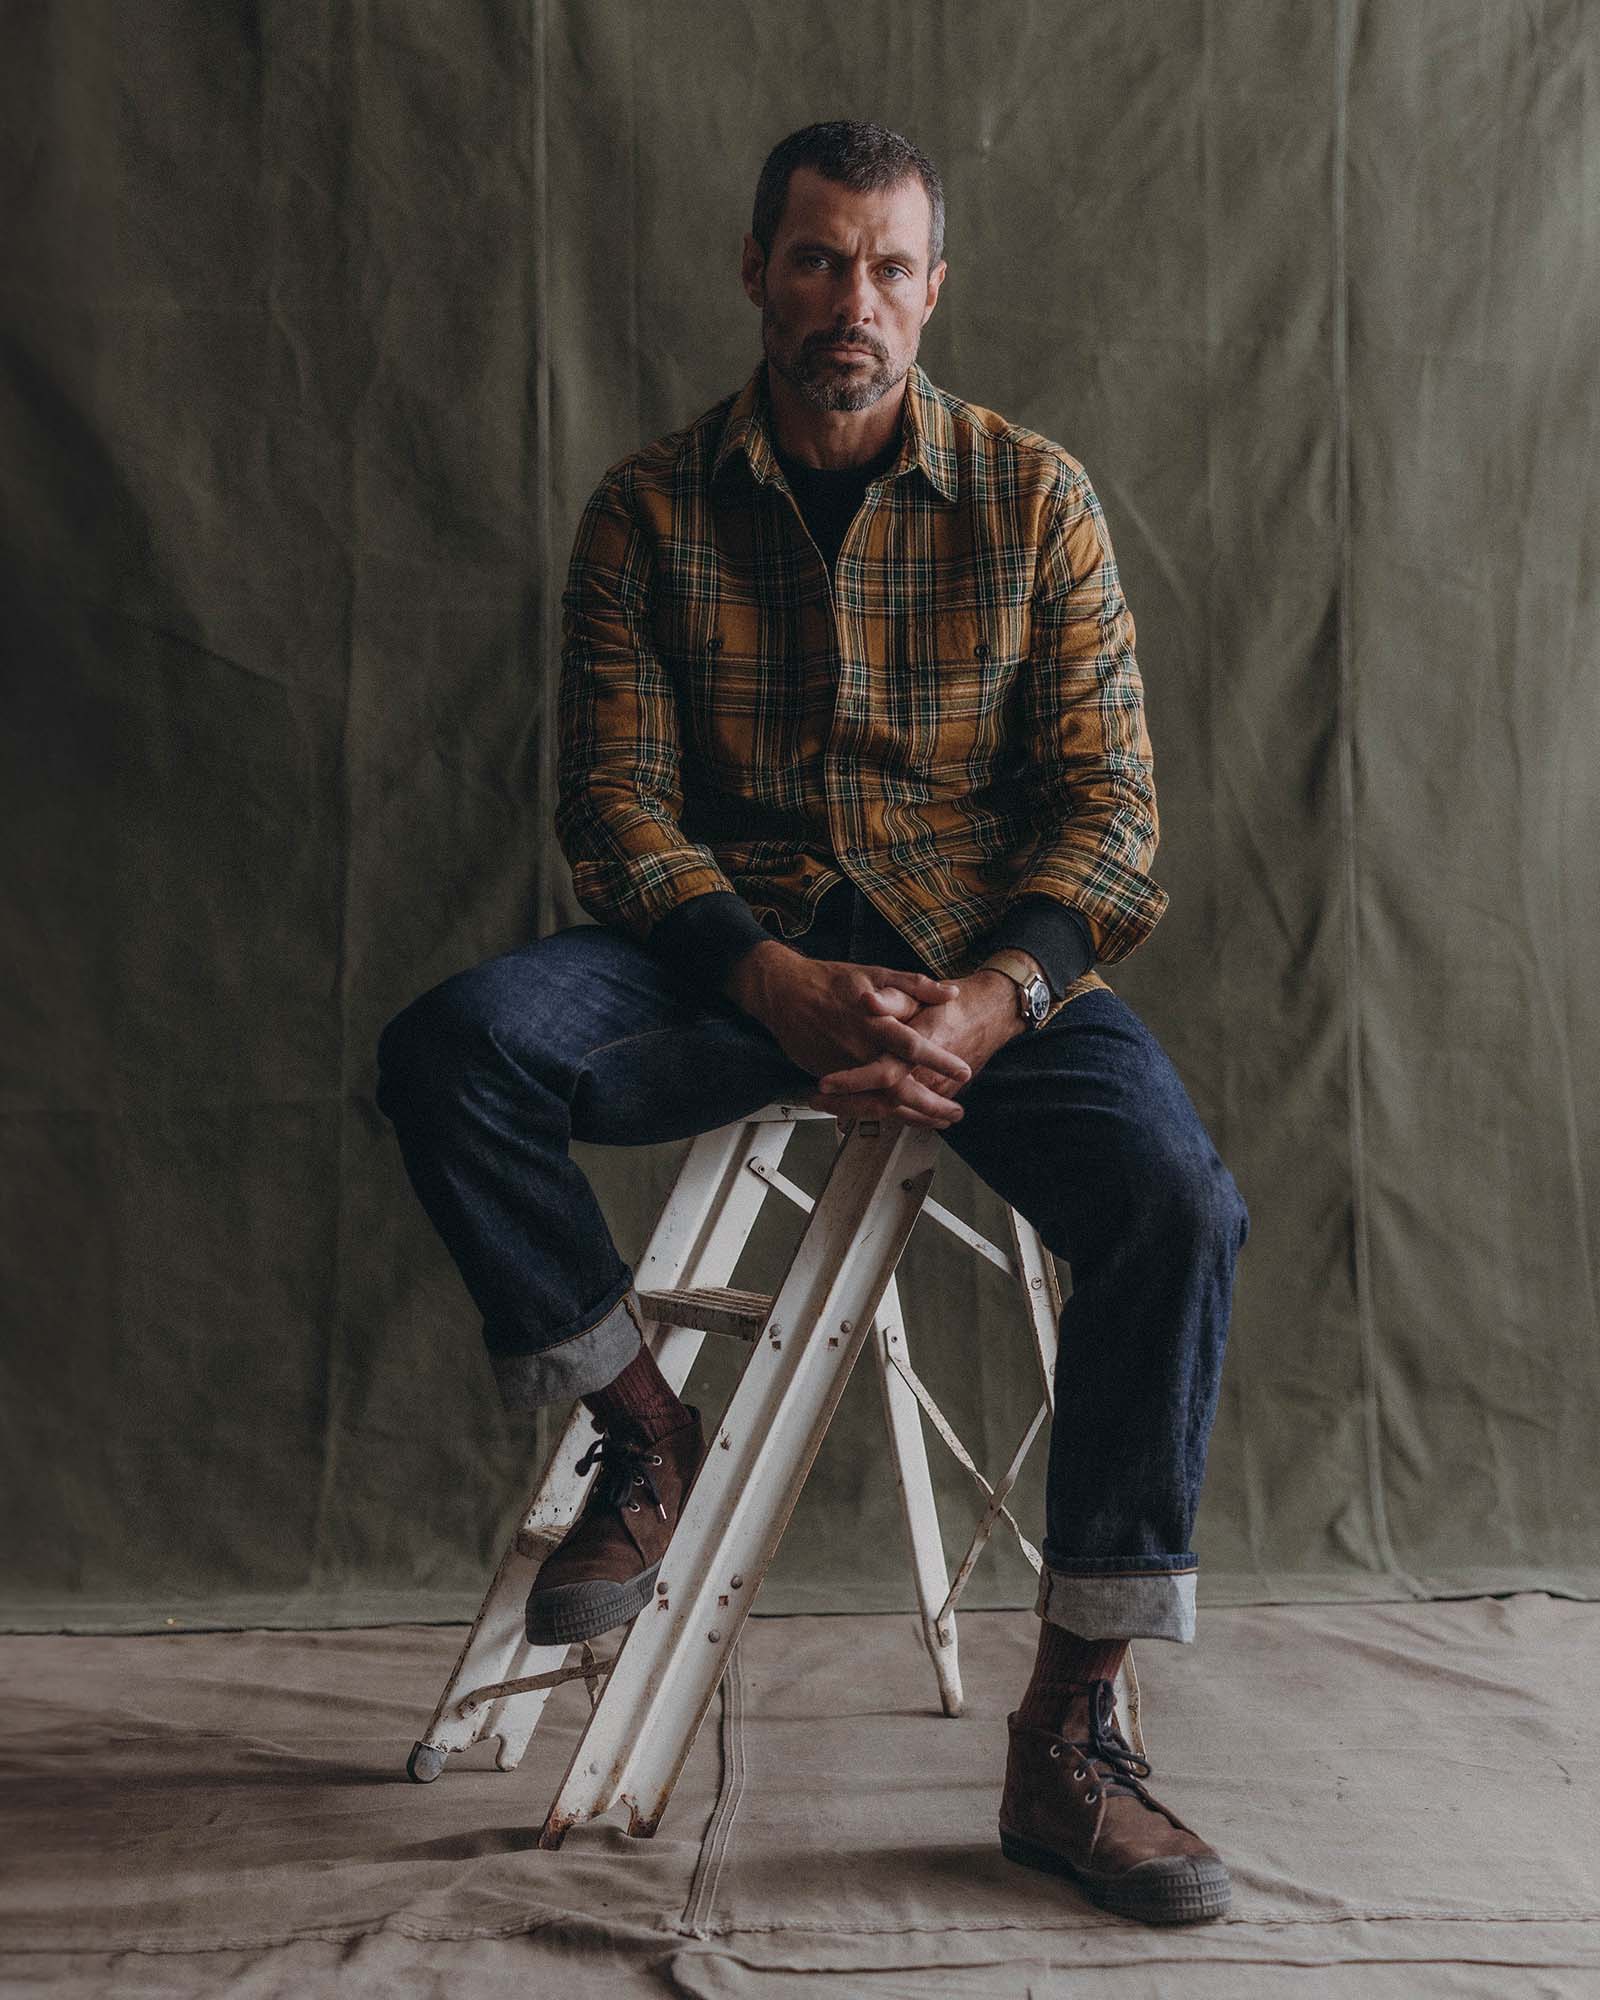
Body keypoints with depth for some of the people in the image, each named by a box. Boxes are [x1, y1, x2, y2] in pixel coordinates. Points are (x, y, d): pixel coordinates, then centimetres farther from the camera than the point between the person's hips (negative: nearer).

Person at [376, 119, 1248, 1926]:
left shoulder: (1033, 496, 4)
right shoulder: (651, 510, 4)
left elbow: (1106, 804, -1)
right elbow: (616, 801, -3)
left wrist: (990, 1002, -21)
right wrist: (782, 987, -22)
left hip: (985, 961, 0)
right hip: (731, 950, 1)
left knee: (1179, 1209, -28)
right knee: (452, 1048, -27)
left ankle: (1069, 1734, -15)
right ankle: (644, 1435, -3)